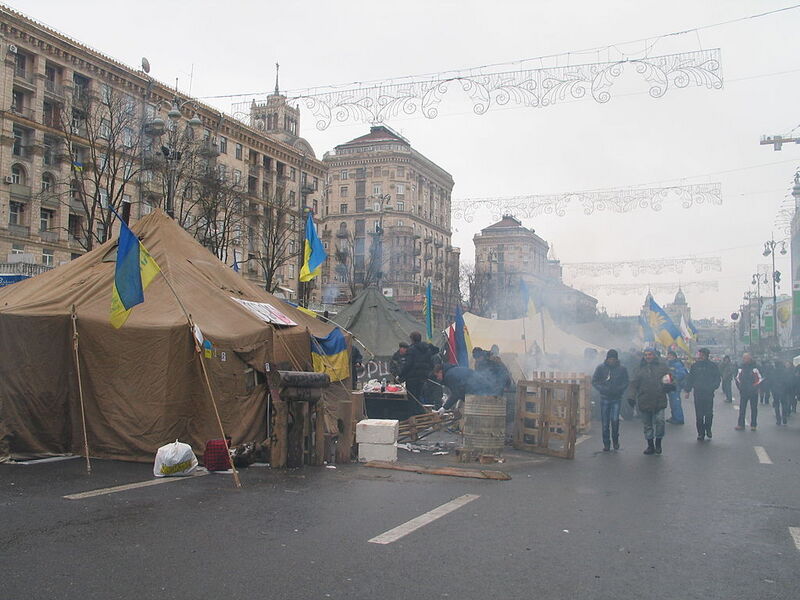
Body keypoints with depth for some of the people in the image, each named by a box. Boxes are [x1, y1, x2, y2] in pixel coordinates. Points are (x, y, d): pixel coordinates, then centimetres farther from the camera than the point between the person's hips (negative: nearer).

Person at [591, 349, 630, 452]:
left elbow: (625, 383, 4)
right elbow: (594, 381, 2)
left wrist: (618, 390, -13)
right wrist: (602, 389, -13)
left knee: (615, 420, -11)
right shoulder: (600, 368, 0)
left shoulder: (622, 369, 1)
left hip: (616, 398, -1)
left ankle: (615, 440, 12)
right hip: (604, 398, 1)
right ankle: (606, 443, 15)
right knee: (605, 422, 4)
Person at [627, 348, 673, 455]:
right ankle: (650, 445, 21)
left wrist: (669, 385, -12)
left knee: (659, 421, -13)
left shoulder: (662, 367, 7)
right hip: (644, 402, 2)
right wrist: (631, 396, -8)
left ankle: (658, 443, 8)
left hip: (659, 401, -2)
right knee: (648, 425, 9)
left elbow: (671, 380, 11)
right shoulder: (640, 369, 10)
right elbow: (633, 385, 7)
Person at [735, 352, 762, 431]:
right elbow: (737, 378, 15)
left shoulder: (755, 367, -8)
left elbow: (760, 379, -6)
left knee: (754, 409, 5)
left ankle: (753, 425, 13)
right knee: (742, 409, 5)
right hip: (743, 392, 3)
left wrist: (755, 387, -12)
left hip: (753, 392, -3)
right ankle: (741, 424, 9)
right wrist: (739, 387, 5)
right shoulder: (741, 367, 4)